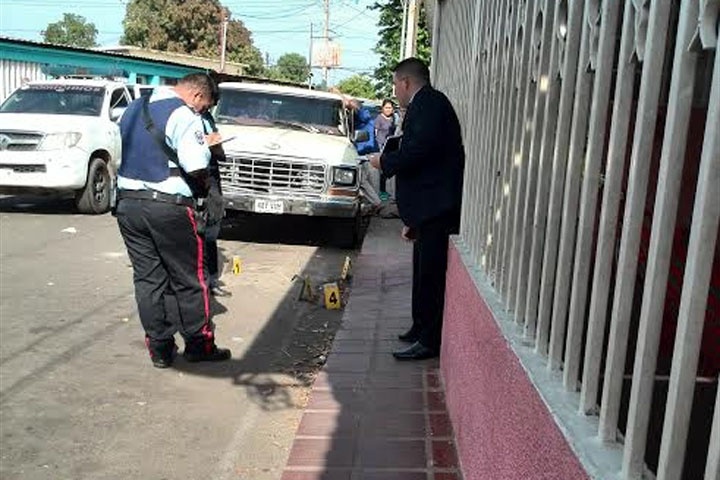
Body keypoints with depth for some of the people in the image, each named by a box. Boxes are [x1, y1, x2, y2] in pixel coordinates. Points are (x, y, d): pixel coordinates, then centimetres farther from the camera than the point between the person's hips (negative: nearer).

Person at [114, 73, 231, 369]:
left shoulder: (134, 108, 14)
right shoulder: (184, 116, -12)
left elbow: (127, 152, 19)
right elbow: (196, 170, -19)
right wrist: (203, 189, 2)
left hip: (128, 202, 7)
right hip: (168, 206, -7)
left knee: (147, 278, 11)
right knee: (189, 280, 6)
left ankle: (160, 349, 16)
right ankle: (199, 346, 16)